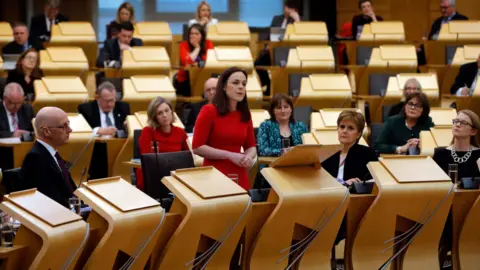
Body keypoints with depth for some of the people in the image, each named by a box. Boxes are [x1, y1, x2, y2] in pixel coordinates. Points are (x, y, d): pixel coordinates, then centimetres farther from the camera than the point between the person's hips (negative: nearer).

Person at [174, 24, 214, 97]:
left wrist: (197, 64, -25)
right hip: (185, 79, -2)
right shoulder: (184, 45, -7)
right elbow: (187, 63, -23)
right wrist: (197, 47, -17)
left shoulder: (208, 44, -1)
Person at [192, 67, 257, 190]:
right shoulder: (209, 111, -7)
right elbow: (197, 147, -11)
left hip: (239, 177, 5)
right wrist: (230, 155, -16)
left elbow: (251, 146, 16)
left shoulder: (245, 114, 8)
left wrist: (248, 157, -8)